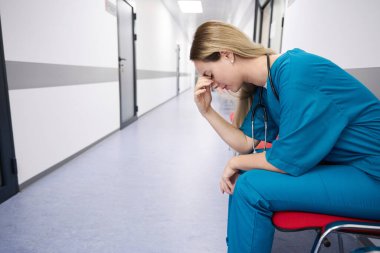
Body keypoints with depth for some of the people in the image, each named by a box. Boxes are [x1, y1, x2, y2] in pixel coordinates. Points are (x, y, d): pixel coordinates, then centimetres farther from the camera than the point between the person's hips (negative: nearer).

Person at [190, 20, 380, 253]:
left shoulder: (297, 72, -25)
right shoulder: (261, 88, 1)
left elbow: (288, 160, -23)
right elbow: (246, 143, 2)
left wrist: (236, 163, -8)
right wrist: (207, 111, -7)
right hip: (337, 165, 8)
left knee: (251, 187, -19)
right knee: (242, 177, 4)